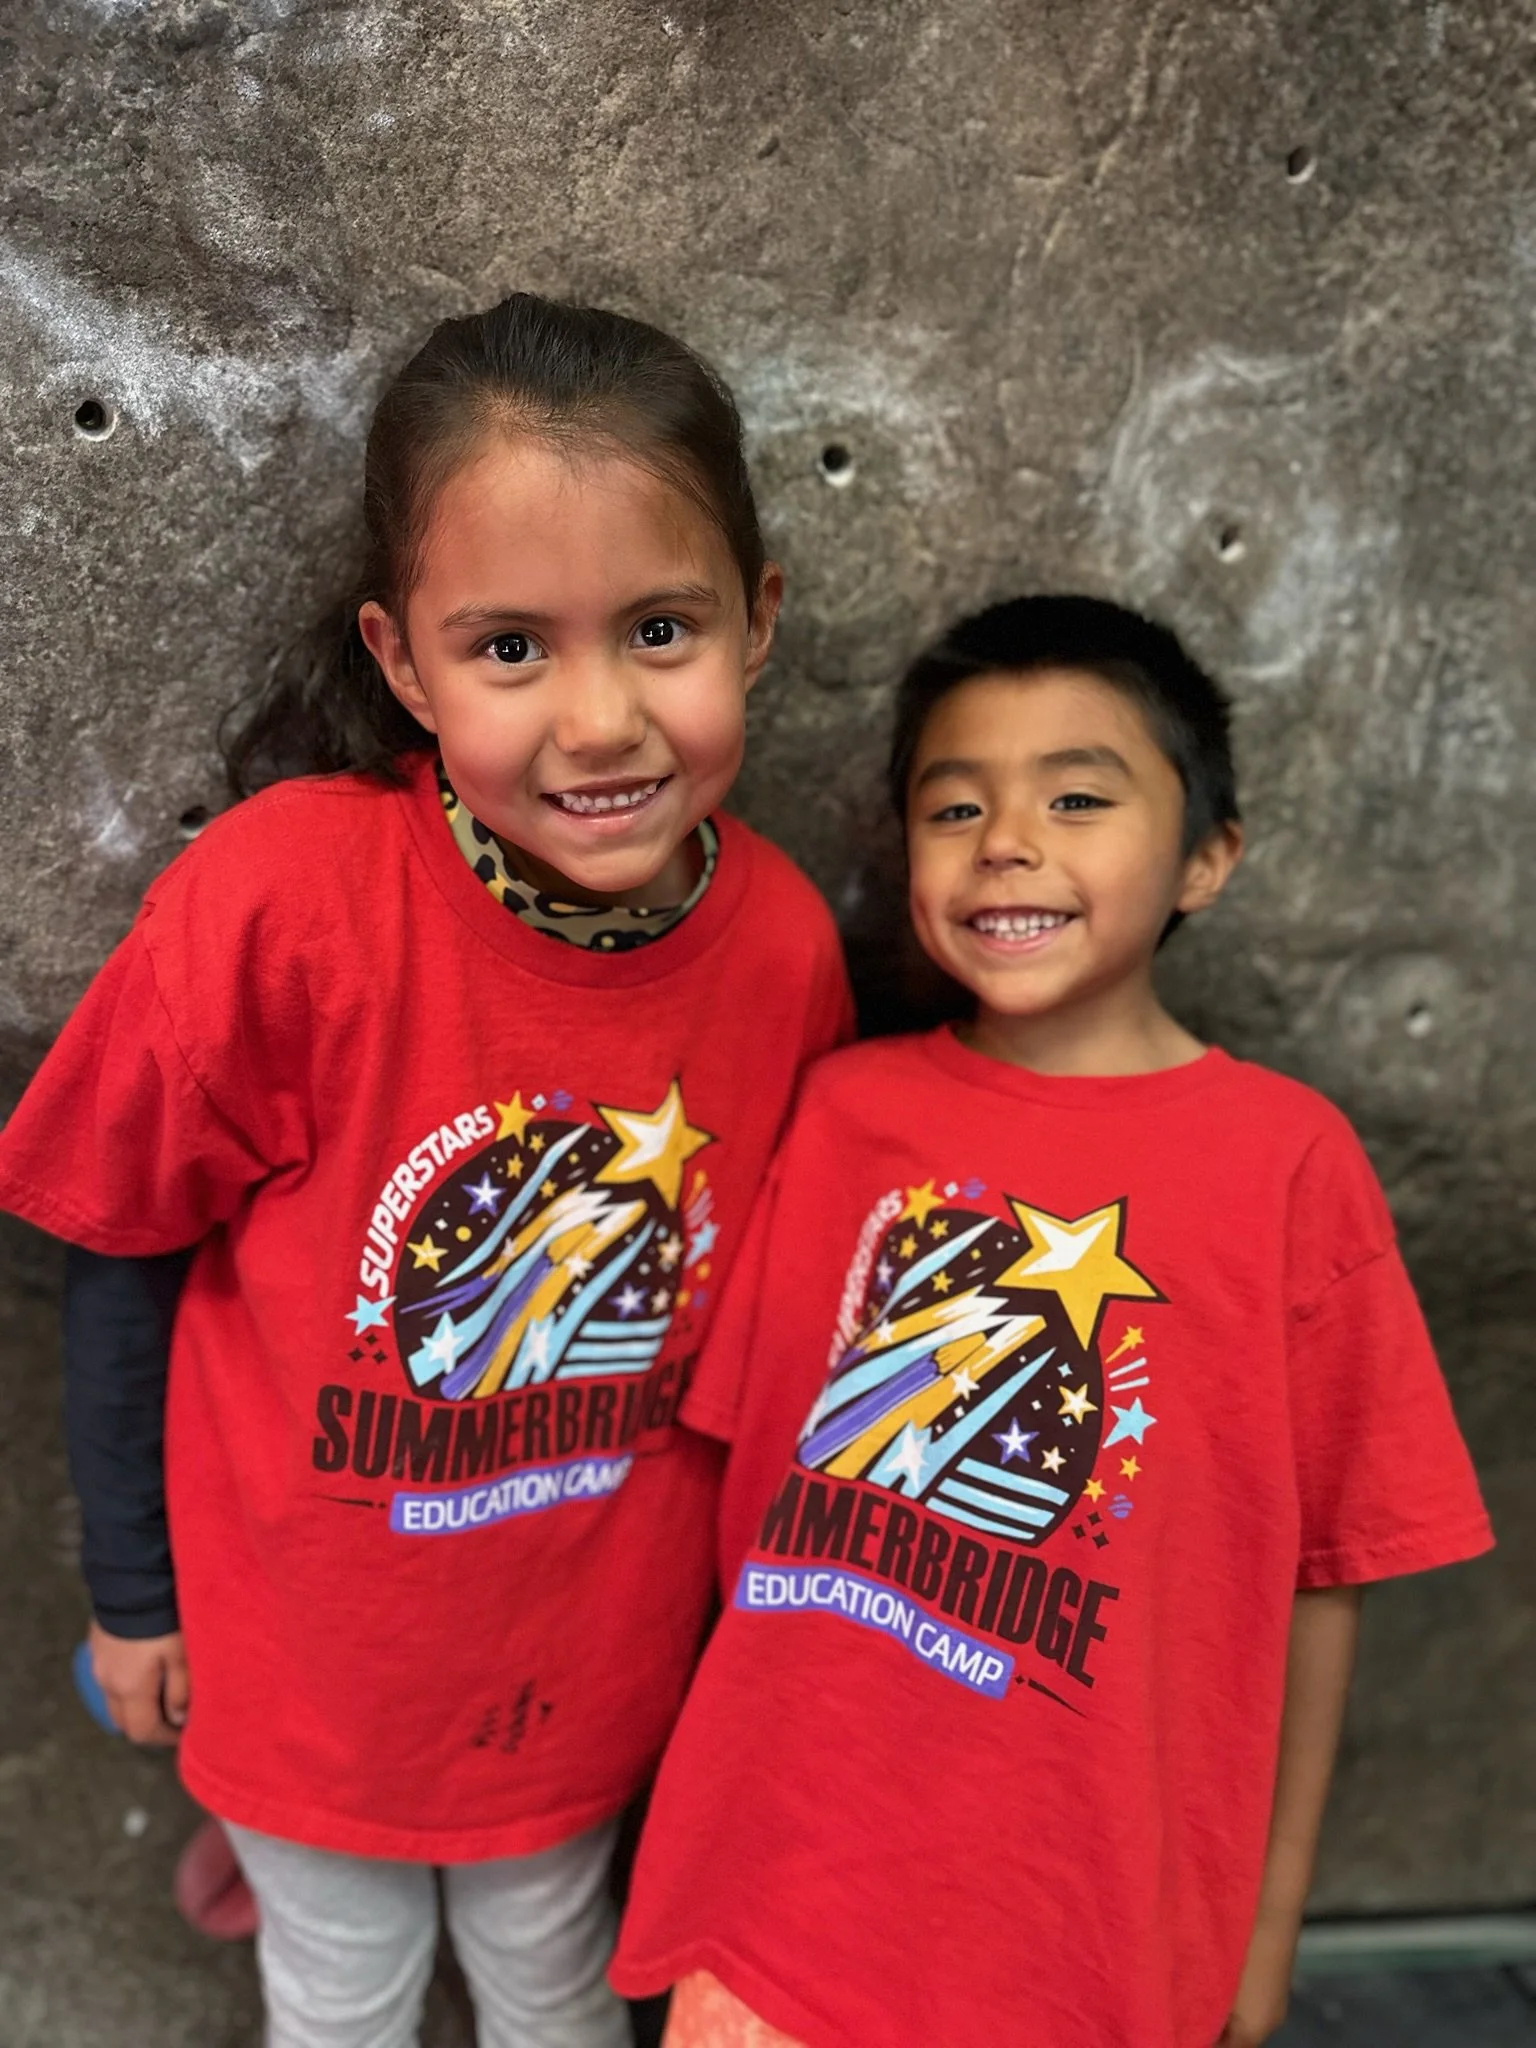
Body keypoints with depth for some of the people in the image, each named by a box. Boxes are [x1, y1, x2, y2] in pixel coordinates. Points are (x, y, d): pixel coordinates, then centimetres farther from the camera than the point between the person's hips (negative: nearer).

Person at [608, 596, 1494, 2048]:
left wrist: (1270, 1913, 2)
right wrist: (728, 1801, 6)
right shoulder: (843, 1108, -4)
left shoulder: (1288, 1161, -12)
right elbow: (748, 1454, 4)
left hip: (1093, 1925, -1)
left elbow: (1322, 1572, -5)